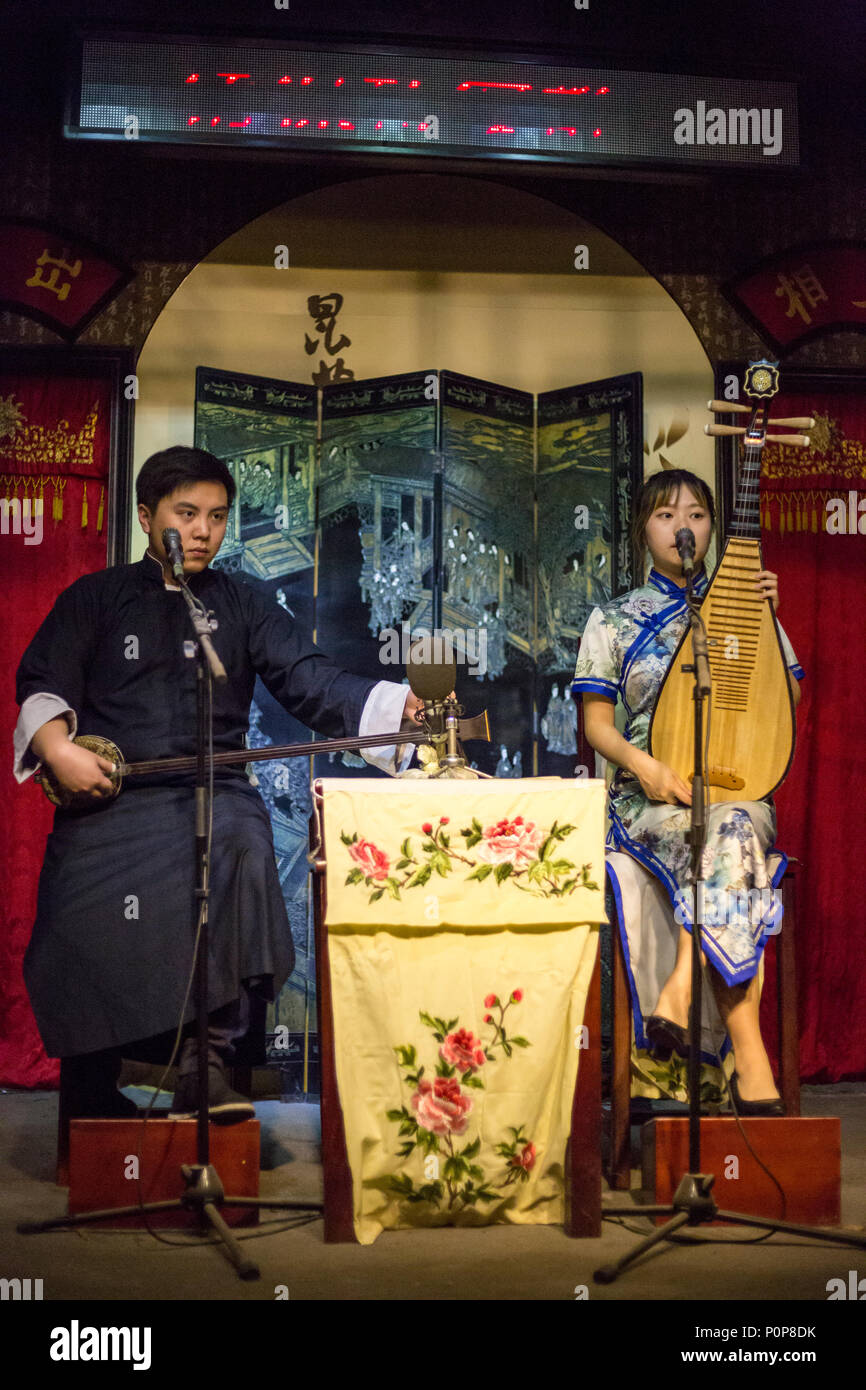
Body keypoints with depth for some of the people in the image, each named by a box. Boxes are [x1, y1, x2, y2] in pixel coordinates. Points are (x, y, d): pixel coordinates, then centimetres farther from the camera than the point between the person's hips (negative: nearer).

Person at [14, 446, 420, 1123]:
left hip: (213, 792, 1)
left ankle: (207, 1059, -26)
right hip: (107, 794, 0)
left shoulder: (244, 605, 17)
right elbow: (43, 684, 8)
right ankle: (95, 1098, 0)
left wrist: (399, 706, -14)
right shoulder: (96, 598, 16)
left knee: (243, 850, -32)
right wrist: (57, 746, -14)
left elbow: (310, 678, 4)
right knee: (83, 916, -23)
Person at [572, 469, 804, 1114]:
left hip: (740, 786, 2)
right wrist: (642, 763, -12)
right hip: (650, 795, -1)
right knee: (730, 840, -36)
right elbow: (597, 722, 9)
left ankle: (680, 990, -37)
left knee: (731, 826, -38)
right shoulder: (613, 621, 14)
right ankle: (750, 1059, -38)